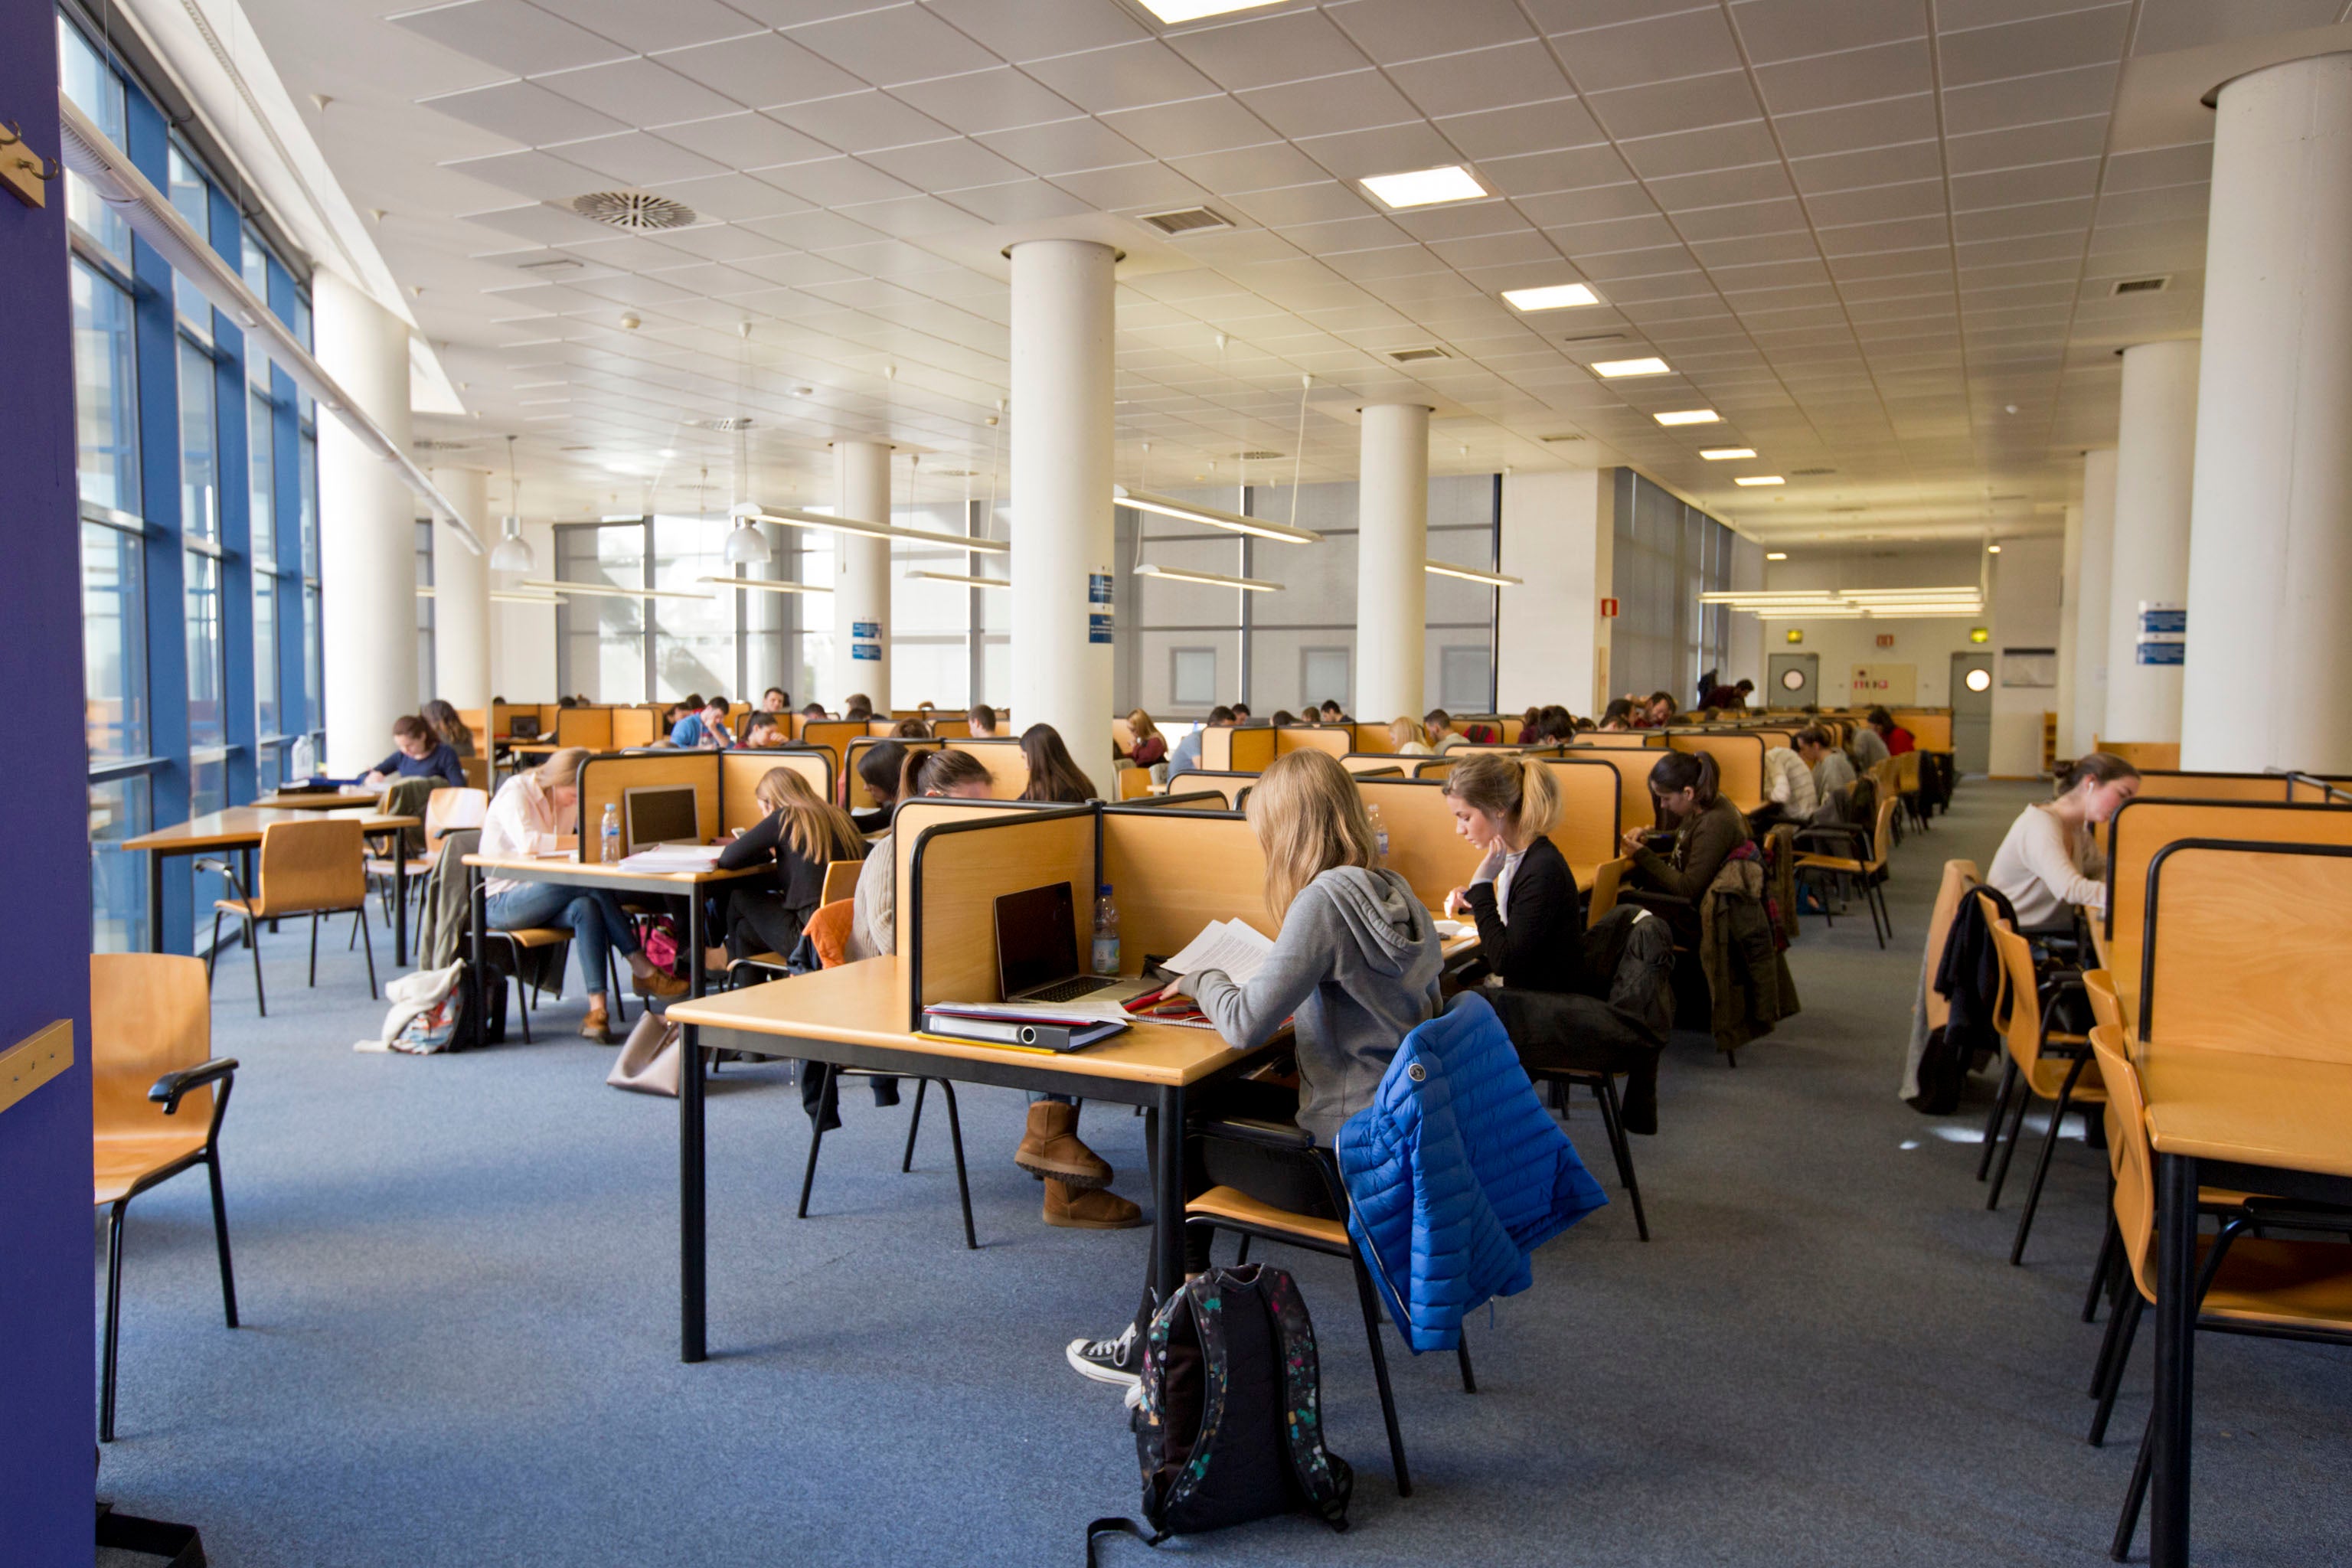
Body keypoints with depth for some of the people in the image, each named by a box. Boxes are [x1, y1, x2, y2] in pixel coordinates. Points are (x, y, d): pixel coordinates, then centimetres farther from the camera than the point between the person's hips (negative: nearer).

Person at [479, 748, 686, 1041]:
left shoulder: (572, 798, 11)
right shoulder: (515, 792, -11)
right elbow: (528, 842, -28)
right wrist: (581, 841, -26)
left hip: (545, 897, 6)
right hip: (502, 901, -6)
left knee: (586, 908, -30)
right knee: (591, 883, -28)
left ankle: (597, 1009, -37)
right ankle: (643, 970, -19)